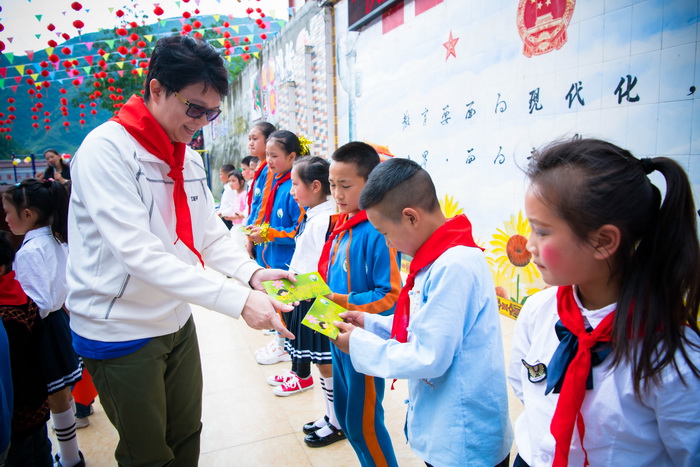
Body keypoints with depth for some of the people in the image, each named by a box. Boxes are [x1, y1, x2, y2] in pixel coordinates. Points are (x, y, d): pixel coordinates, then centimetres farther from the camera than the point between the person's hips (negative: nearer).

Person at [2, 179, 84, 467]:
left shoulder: (29, 252, -21)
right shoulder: (56, 240, 4)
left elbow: (38, 306, -23)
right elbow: (66, 287, 12)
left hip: (42, 329, -8)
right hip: (59, 320, 8)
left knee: (58, 400, 6)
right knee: (61, 395, 19)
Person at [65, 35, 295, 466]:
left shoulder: (190, 158, 3)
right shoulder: (106, 150, -21)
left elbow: (211, 233, 4)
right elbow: (140, 254, -30)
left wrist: (250, 271, -16)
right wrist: (238, 300, -35)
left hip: (177, 323, 7)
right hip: (120, 332, -6)